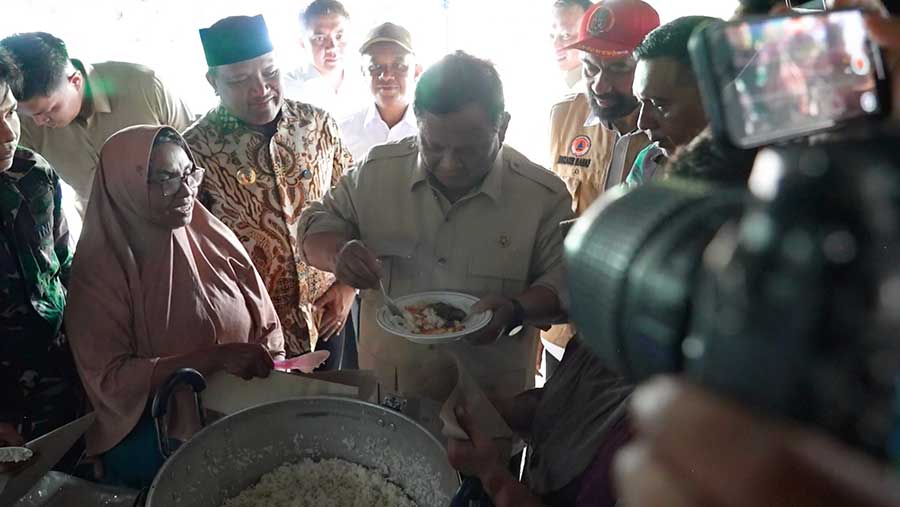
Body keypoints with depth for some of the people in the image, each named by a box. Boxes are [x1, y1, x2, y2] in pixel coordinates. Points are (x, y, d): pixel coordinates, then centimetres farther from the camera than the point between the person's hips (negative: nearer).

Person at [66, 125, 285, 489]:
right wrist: (215, 357, -21)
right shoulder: (98, 270, -7)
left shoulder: (212, 238, 2)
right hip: (156, 433, -3)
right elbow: (109, 380, -13)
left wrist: (268, 372, -11)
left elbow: (267, 326, 8)